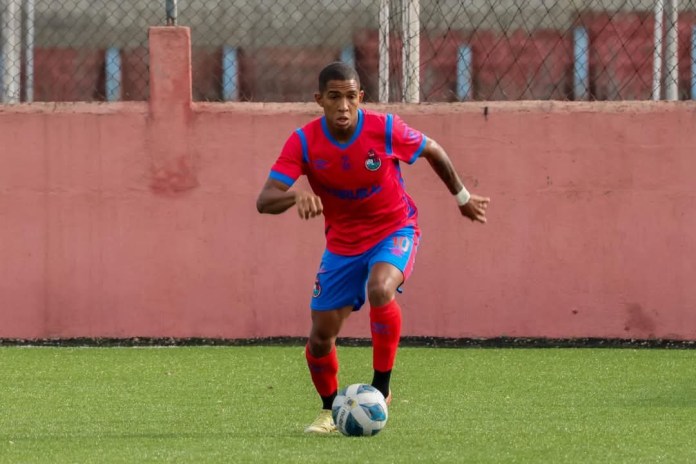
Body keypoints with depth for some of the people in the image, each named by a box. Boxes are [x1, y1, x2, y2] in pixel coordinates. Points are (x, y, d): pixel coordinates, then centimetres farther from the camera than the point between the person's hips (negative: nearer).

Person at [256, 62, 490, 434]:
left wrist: (461, 197, 14)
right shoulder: (304, 142, -19)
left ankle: (380, 389, -19)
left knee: (380, 289, -34)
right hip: (343, 242, 2)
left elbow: (433, 151, 0)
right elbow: (264, 201, -27)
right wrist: (297, 196, -49)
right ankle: (329, 410, 29)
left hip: (394, 230, -2)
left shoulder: (385, 129, -21)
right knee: (320, 336, 0)